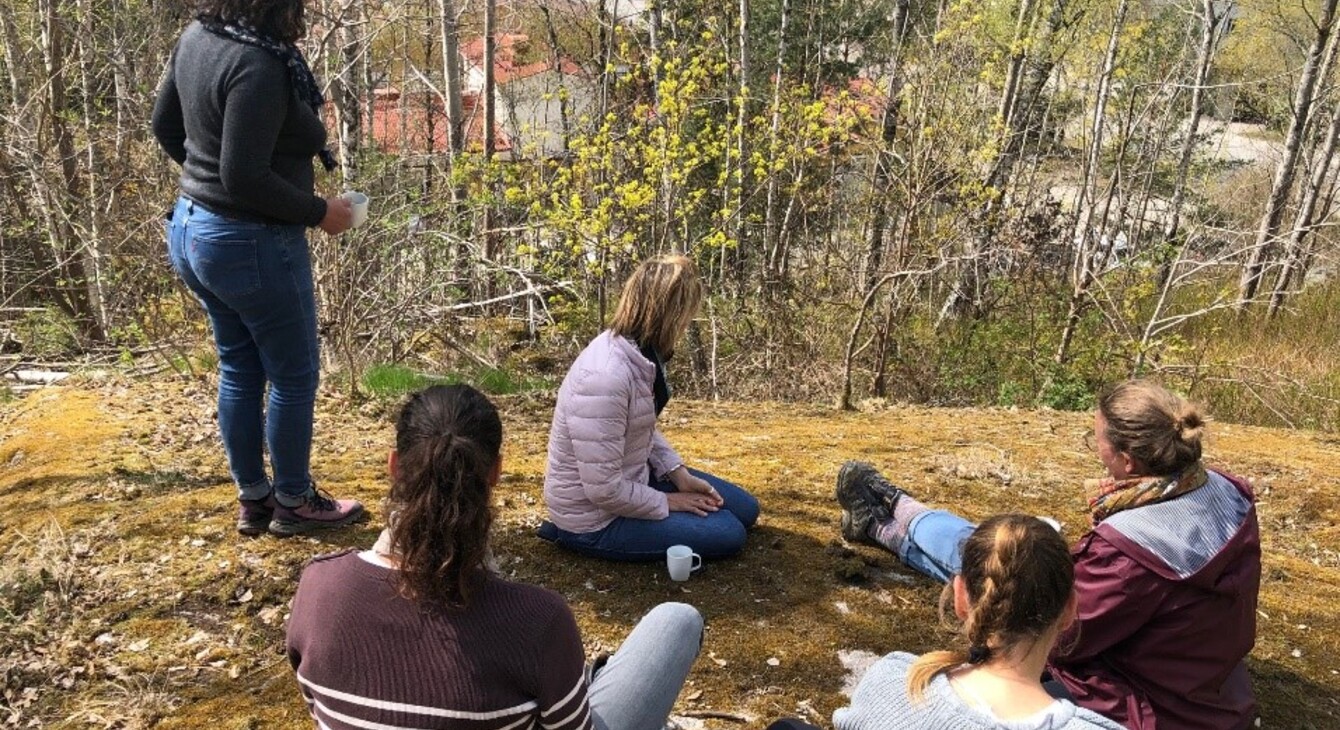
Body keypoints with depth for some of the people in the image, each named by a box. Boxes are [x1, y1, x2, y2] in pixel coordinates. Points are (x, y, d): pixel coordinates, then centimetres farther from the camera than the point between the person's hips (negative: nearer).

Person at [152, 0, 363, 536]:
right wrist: (319, 212, -16)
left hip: (191, 227, 9)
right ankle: (293, 503, 23)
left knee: (239, 370, 18)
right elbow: (246, 178, -27)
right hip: (250, 243, -9)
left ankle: (252, 499, 30)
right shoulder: (258, 65, -25)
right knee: (294, 375, 8)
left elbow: (165, 122, 15)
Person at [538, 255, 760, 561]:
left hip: (629, 480, 9)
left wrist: (680, 475, -1)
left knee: (744, 509, 12)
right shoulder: (605, 377, -34)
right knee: (728, 534, -7)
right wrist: (666, 501, -16)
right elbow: (604, 491, -31)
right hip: (595, 518, -9)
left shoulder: (640, 353, -4)